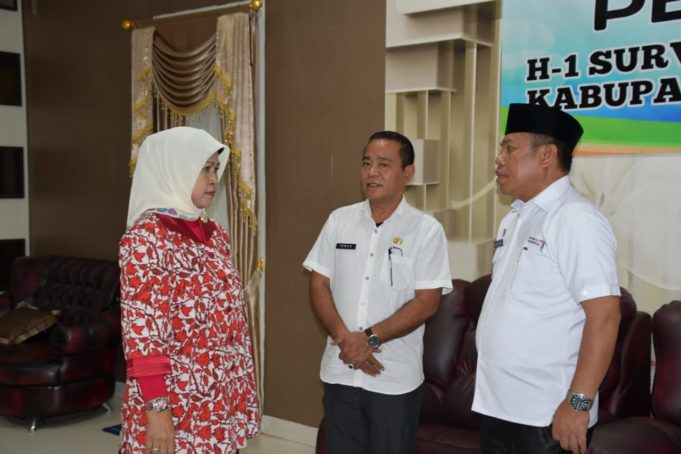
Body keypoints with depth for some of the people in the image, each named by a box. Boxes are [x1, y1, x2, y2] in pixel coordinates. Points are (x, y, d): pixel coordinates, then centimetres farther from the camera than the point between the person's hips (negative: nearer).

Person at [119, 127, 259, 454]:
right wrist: (156, 409, -19)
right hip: (176, 406, -7)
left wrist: (246, 390, 11)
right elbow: (141, 332, -17)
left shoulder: (214, 234, 9)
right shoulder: (146, 237, -13)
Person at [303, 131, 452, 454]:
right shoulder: (339, 221, 4)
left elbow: (426, 303, -10)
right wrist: (344, 338, -11)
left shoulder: (427, 230, -6)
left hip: (395, 379, -3)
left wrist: (370, 338, -16)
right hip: (339, 372, 3)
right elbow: (319, 284, 3)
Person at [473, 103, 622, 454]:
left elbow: (604, 315, -20)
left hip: (547, 416, -7)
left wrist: (578, 403, -21)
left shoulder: (577, 220, -16)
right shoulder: (513, 219, 10)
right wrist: (488, 387, 15)